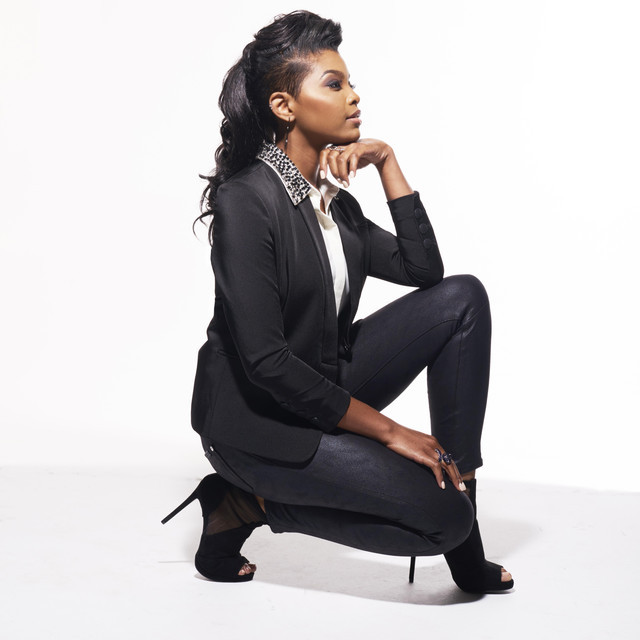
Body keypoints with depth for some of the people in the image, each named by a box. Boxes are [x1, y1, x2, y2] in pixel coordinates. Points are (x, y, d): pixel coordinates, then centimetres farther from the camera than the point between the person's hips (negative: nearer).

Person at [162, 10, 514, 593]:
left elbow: (423, 269, 4)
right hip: (256, 420, -9)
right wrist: (388, 430, -20)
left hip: (323, 387, 9)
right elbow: (265, 360, -25)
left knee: (463, 298, -4)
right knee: (443, 517, -18)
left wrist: (387, 161, -2)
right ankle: (246, 505, -1)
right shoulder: (245, 200, -19)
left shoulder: (333, 197, 7)